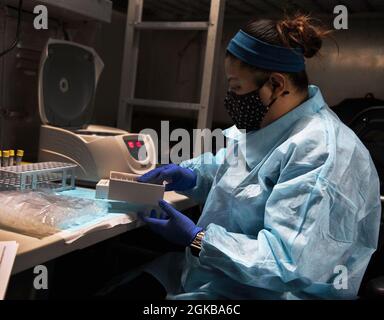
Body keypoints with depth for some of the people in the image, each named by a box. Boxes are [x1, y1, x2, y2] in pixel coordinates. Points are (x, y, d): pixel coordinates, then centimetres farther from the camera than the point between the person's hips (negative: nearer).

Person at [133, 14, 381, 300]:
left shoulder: (320, 155, -27)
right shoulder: (270, 121, 3)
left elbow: (290, 263, -31)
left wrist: (196, 238, -27)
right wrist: (190, 176, -2)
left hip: (260, 291, -8)